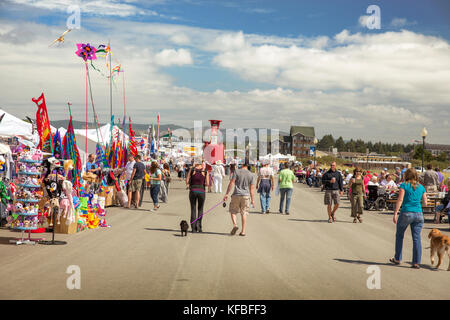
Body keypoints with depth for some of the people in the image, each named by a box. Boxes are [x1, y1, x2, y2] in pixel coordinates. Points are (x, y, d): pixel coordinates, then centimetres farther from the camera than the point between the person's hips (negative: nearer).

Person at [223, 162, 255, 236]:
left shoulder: (237, 171, -2)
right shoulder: (251, 175, 6)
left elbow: (231, 183, -8)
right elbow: (252, 188, 6)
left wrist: (227, 194, -5)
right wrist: (252, 200, 10)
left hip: (236, 195, -2)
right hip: (246, 196, 2)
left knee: (233, 211, 11)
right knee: (244, 213, 8)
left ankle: (235, 225, -12)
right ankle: (243, 231, 7)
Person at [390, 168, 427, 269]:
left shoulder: (404, 185, -2)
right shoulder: (421, 187, 10)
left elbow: (400, 200, -10)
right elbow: (425, 203, 13)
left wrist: (395, 214, -10)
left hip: (406, 213, -3)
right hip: (418, 214, 3)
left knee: (399, 235, 15)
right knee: (417, 238, 4)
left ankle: (397, 259, 22)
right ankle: (416, 262, 1)